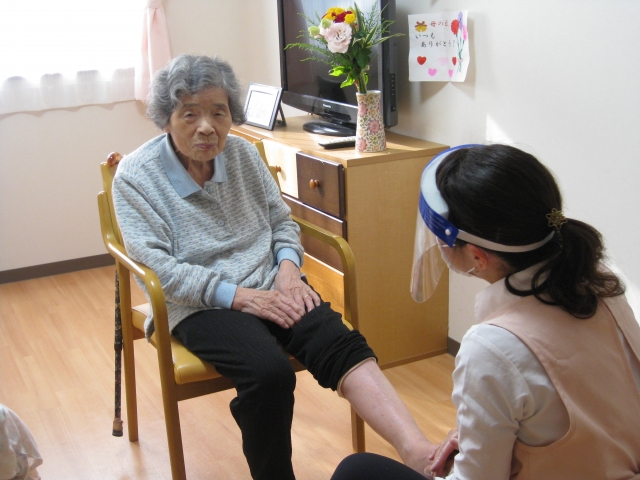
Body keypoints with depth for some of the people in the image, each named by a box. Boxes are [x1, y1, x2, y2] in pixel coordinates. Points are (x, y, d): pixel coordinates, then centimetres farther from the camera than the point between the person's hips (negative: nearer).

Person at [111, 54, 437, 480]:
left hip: (270, 285, 4)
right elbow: (157, 264, -12)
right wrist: (237, 295, -20)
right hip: (200, 305, -3)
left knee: (341, 344, -25)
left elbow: (282, 221, 17)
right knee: (269, 372, -33)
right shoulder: (136, 176, -3)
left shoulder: (243, 153, 10)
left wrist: (288, 265, -6)